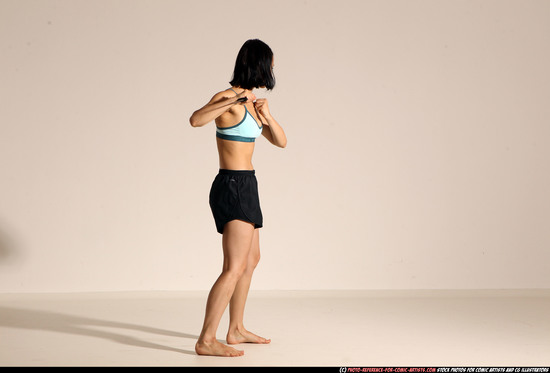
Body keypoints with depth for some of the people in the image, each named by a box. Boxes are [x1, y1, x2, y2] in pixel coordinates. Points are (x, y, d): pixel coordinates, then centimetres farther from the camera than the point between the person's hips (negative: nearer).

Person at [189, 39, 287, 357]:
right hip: (233, 187, -10)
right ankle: (206, 341, -13)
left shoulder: (251, 101, 12)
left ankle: (237, 330, 32)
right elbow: (196, 120, -34)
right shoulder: (229, 98, -14)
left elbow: (281, 142, 10)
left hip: (245, 187, 10)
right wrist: (234, 101, -35)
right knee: (235, 267, -15)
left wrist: (267, 116, -7)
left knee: (252, 260, 21)